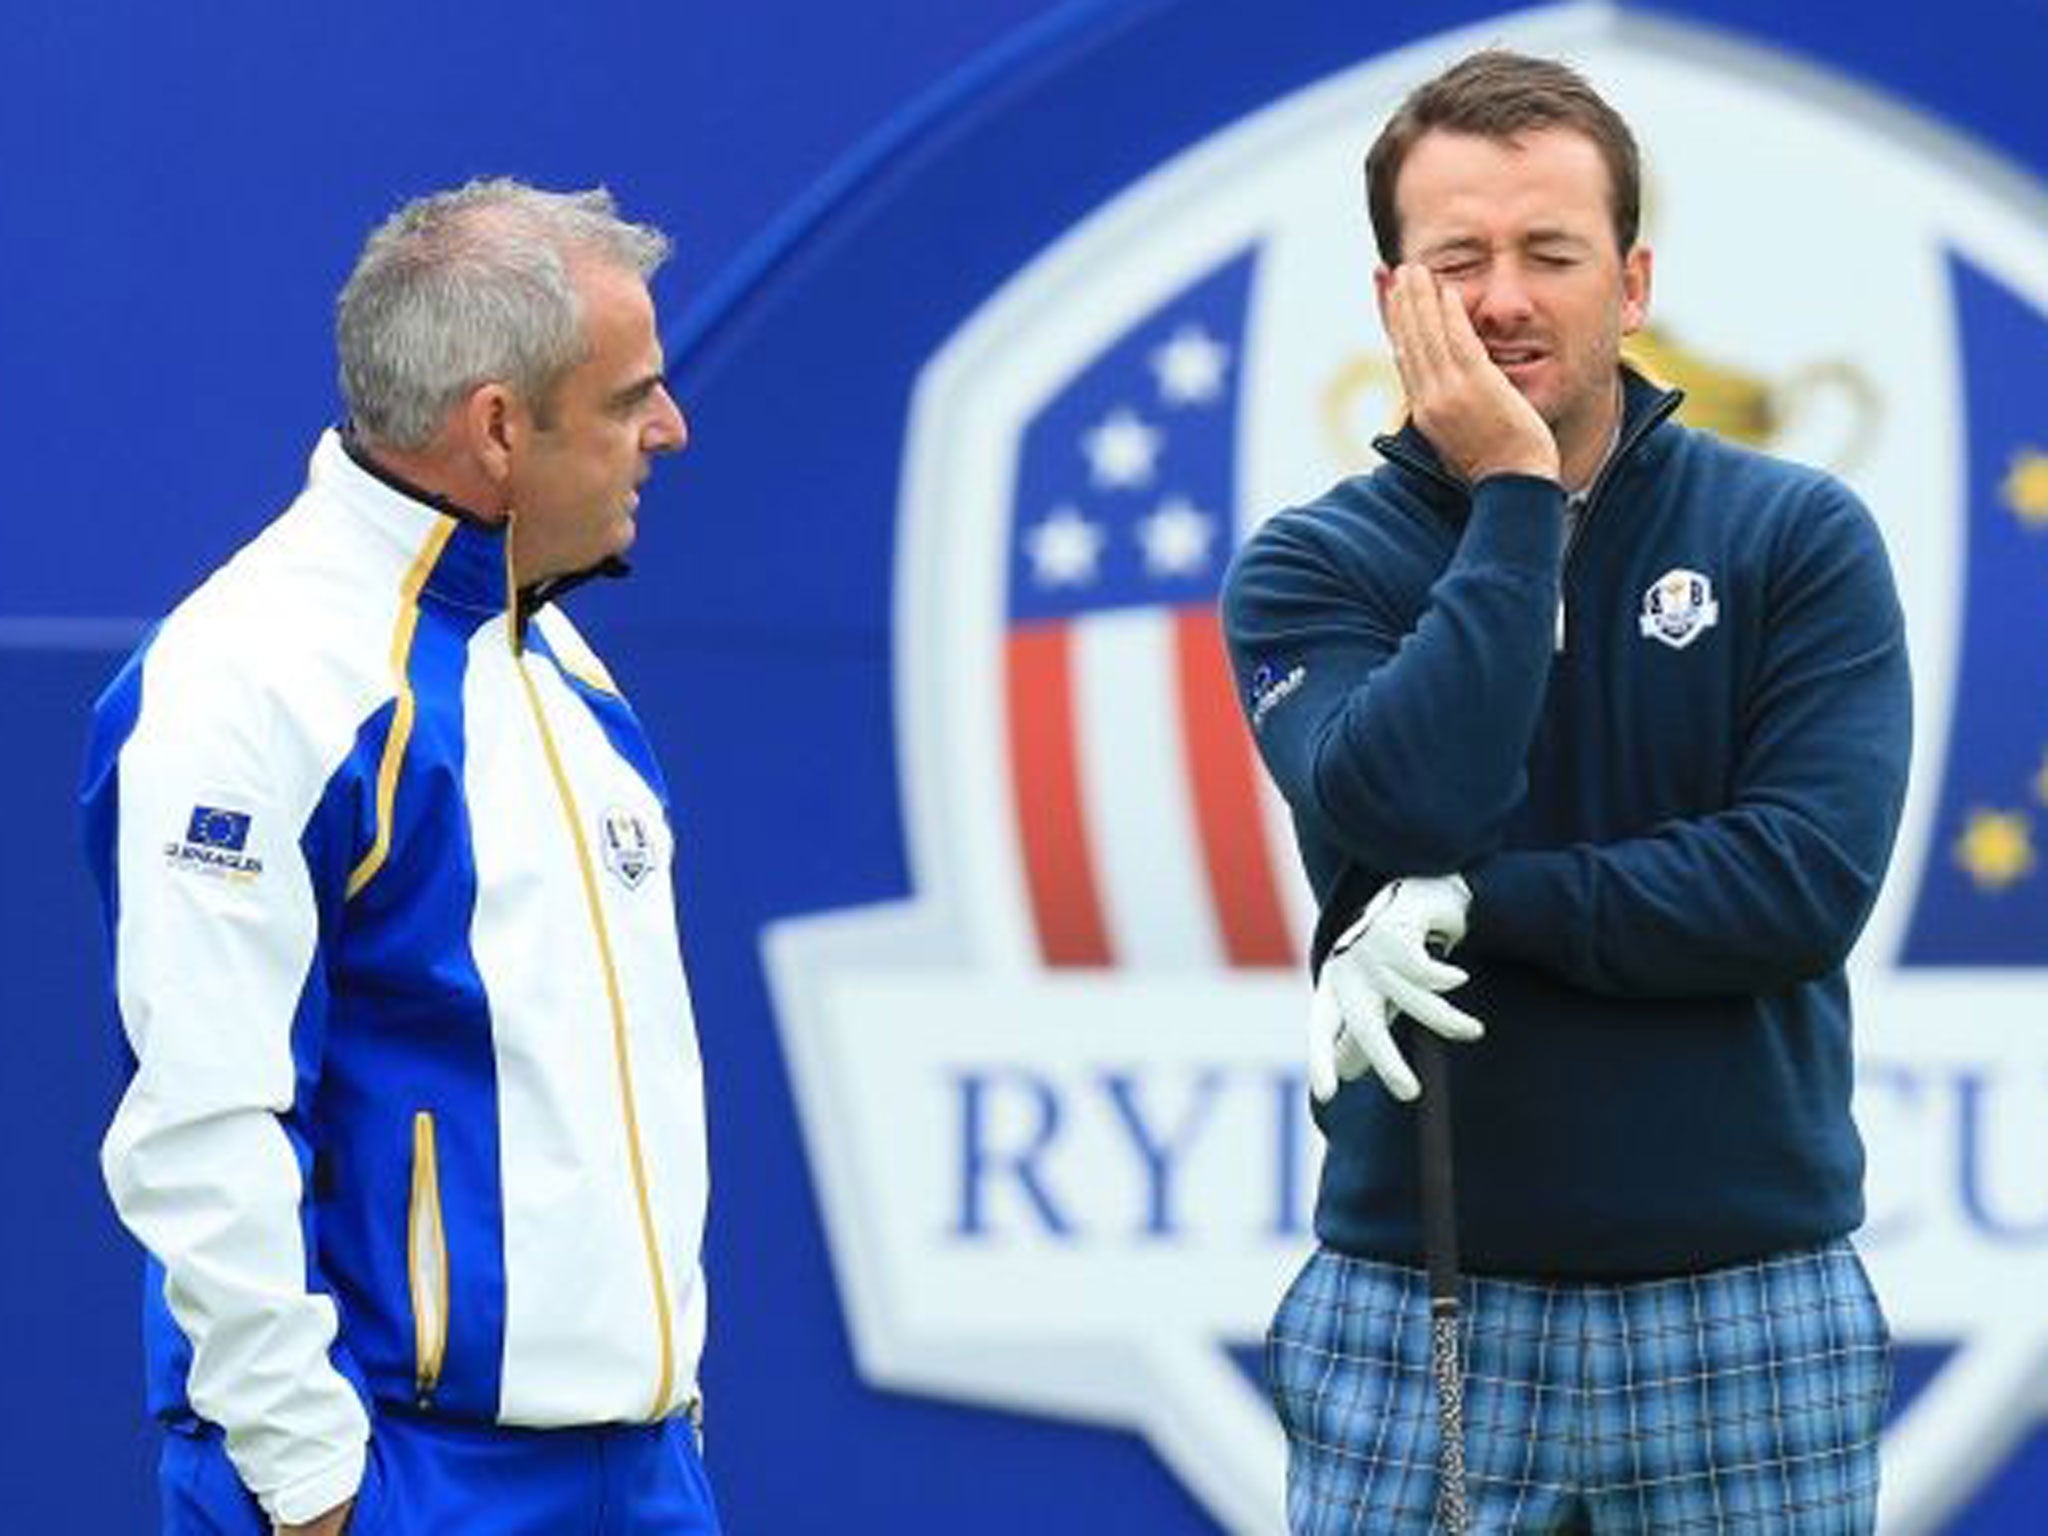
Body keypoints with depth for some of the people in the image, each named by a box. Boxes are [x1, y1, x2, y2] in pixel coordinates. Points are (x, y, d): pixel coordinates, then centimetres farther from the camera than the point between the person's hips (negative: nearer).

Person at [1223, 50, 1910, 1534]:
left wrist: (1476, 907, -16)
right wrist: (1514, 496, -12)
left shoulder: (1798, 537, 2)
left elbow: (1811, 877, -10)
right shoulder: (1312, 569, 3)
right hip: (1414, 1315, 0)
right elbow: (1408, 805, -16)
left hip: (1756, 1315, 0)